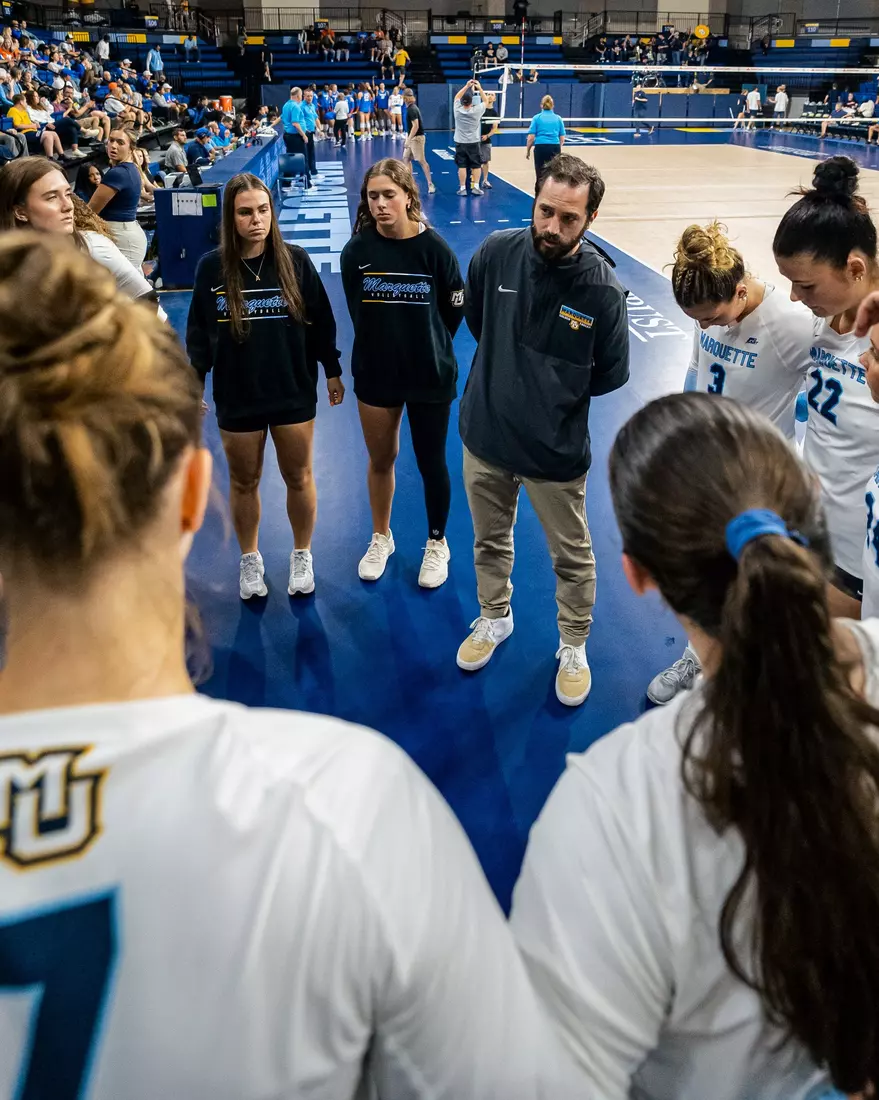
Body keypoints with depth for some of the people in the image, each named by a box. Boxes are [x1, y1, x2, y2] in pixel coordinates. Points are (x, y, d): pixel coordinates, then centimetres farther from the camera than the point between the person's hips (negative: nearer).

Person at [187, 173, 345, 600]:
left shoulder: (295, 260, -6)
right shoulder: (211, 267, -6)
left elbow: (320, 321, 2)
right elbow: (198, 332, 1)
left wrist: (332, 372, 5)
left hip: (294, 392, 0)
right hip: (237, 397, 0)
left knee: (298, 478, 11)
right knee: (243, 482, 13)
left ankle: (302, 556, 32)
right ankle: (249, 559, 33)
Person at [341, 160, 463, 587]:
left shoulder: (433, 248, -14)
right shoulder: (357, 250, -9)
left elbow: (455, 309, -3)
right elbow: (357, 310, 3)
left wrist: (428, 347, 5)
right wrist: (386, 342, 5)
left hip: (430, 375, -2)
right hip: (375, 373, 2)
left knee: (431, 463, 10)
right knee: (380, 460, 16)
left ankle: (437, 544, 32)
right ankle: (381, 538, 38)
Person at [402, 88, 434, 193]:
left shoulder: (412, 109, -18)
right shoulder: (411, 107, 11)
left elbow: (415, 126, -24)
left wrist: (408, 139, -26)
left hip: (416, 137, -10)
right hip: (412, 137, 10)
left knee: (422, 161, -11)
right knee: (406, 158, 12)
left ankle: (430, 184, -10)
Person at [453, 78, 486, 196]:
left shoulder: (458, 110, -7)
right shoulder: (477, 111, -11)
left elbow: (457, 97, 12)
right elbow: (485, 101, 7)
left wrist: (467, 86, 12)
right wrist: (479, 88, 9)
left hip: (460, 143, 1)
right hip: (473, 143, -1)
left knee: (462, 165, 2)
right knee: (476, 165, 8)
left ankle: (462, 188, 1)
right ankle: (476, 186, 3)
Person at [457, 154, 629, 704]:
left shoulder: (603, 288, -19)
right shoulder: (496, 252, -12)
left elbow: (611, 374, -5)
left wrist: (556, 390, 2)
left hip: (557, 449, -3)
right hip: (484, 435, 3)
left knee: (572, 556, 15)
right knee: (490, 540, 23)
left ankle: (574, 645, 38)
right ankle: (495, 618, 49)